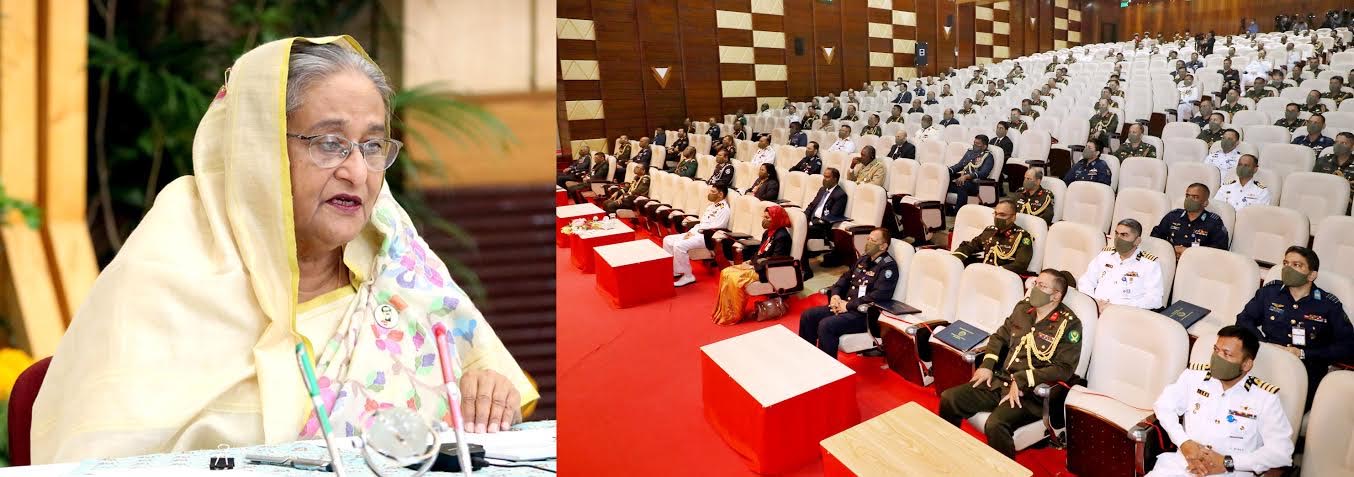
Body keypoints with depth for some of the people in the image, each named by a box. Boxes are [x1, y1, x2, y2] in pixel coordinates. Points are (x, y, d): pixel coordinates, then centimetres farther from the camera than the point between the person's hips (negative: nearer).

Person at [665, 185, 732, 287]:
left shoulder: (724, 209, -12)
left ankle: (688, 276, -17)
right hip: (696, 233, 10)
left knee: (679, 245, -30)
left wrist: (693, 234, -15)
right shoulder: (712, 205, 18)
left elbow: (713, 230, -19)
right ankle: (674, 271, 7)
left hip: (707, 237, -10)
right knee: (667, 240, 2)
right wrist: (691, 231, 2)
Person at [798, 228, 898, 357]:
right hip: (845, 305, 9)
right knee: (808, 316, -2)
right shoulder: (864, 258, 15)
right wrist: (835, 294, 2)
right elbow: (846, 278, 23)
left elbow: (878, 296, -22)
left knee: (826, 325, -28)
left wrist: (848, 305, -18)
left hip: (864, 313, -9)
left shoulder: (888, 266, -11)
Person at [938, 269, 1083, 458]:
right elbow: (1000, 337, 22)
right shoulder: (1023, 308, 10)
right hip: (999, 381, 6)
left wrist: (1021, 381, -18)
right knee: (948, 399, -10)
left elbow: (1064, 368, -13)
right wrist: (987, 365, 5)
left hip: (1030, 392, -6)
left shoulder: (1069, 324, -8)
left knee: (995, 425, -33)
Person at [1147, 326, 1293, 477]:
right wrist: (1184, 442, -9)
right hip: (1182, 462, 2)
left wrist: (1227, 463, -14)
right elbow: (1163, 405, 7)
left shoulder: (1265, 397, 0)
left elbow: (1281, 450, -5)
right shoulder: (1194, 375, 8)